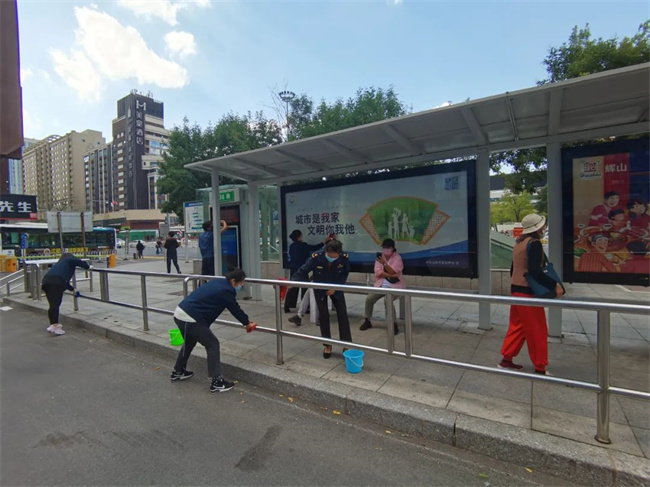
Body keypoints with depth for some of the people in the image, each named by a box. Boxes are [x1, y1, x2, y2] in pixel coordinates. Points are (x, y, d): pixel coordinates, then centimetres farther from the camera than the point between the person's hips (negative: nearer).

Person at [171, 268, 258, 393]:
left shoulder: (218, 283, 15)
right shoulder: (225, 291, -13)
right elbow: (235, 309, 0)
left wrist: (246, 320, 30)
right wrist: (247, 323, 17)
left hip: (180, 313, 10)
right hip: (190, 318, -10)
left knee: (189, 342, 31)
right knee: (212, 344, -1)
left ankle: (178, 372, 47)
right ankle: (216, 382, 1)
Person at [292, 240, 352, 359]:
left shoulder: (344, 258, -28)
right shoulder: (316, 258, -33)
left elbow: (345, 275, -12)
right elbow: (303, 271, -28)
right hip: (320, 289, -1)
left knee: (342, 314, -2)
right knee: (323, 315, -1)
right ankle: (328, 345, 16)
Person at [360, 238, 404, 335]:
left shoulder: (397, 258, -6)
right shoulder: (380, 257, 7)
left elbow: (392, 272, -18)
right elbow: (378, 272, -5)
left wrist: (384, 263, -32)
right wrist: (389, 275, -17)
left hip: (394, 286, -5)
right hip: (381, 285, 5)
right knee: (369, 299, -13)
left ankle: (393, 324, -17)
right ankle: (367, 321, 6)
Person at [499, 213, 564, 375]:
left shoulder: (519, 243, 12)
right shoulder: (534, 243, -15)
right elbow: (534, 270, -24)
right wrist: (554, 284, -21)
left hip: (516, 289, 9)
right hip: (528, 291, -9)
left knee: (517, 326, 15)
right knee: (537, 331, 3)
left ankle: (506, 360, 20)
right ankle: (540, 368, 13)